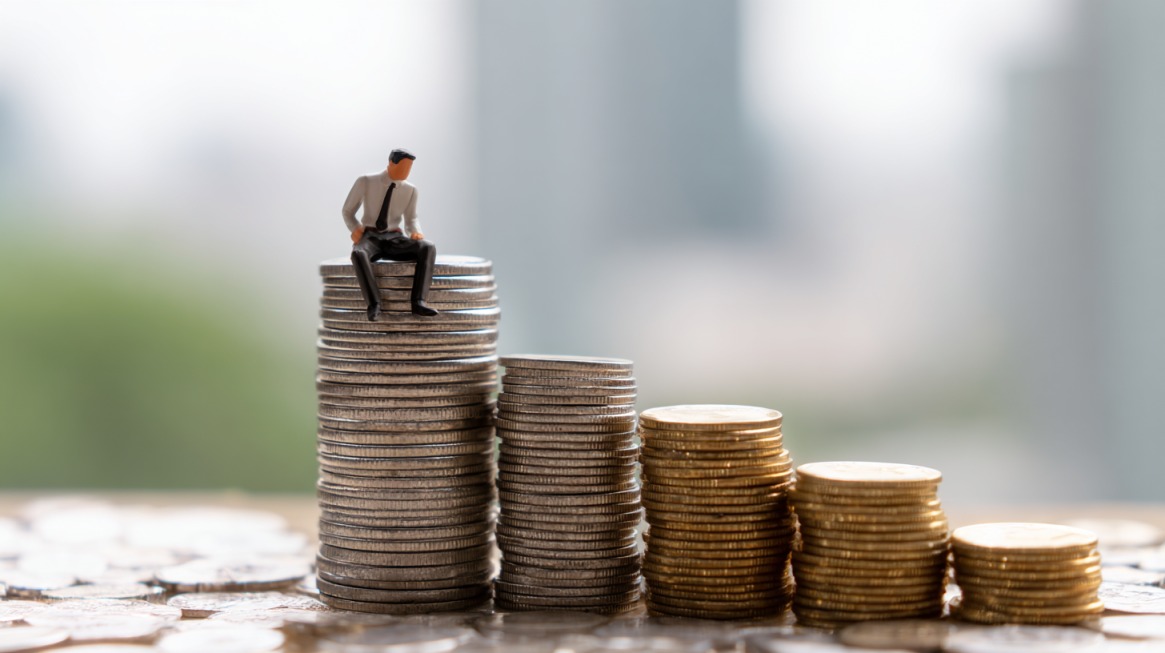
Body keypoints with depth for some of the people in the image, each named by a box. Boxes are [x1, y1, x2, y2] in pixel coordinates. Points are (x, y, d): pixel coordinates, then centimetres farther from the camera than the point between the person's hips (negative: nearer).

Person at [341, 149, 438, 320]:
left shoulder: (410, 190, 4)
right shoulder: (365, 182, -3)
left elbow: (411, 219, 13)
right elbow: (347, 211, 6)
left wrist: (416, 232, -12)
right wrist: (355, 229, -16)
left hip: (394, 239, 3)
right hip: (369, 237, -3)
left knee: (428, 248, -28)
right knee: (358, 254, -42)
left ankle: (418, 302, -37)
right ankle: (374, 305, -43)